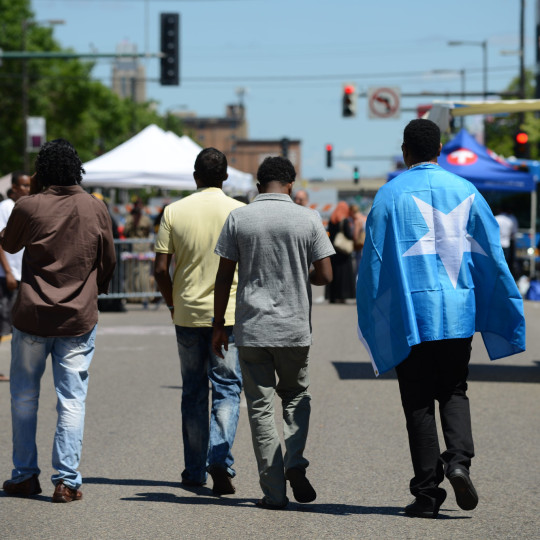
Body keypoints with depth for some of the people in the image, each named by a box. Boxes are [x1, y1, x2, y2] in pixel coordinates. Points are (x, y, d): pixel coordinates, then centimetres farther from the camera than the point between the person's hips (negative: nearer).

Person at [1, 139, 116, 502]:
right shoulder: (96, 209, -2)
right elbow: (108, 261, 8)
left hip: (32, 315, -1)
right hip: (79, 318, 1)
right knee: (72, 400, 3)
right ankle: (67, 481, -2)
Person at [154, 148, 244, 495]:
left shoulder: (174, 212, 0)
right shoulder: (240, 212, -4)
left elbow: (161, 269, -1)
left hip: (188, 313, 2)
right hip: (229, 313, -2)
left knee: (193, 391, 12)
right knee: (227, 389, 3)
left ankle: (195, 470, 16)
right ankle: (220, 460, -16)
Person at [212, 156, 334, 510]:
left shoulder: (238, 218, -1)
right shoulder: (308, 219, -2)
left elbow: (224, 277, -1)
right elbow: (325, 275, -3)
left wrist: (219, 324, 7)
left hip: (251, 329, 0)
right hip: (295, 327, 0)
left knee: (261, 407, 5)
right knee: (296, 396, 20)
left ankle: (274, 490, 2)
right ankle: (295, 463, -2)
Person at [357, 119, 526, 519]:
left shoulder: (390, 194, -3)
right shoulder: (465, 192, 4)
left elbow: (374, 260, -3)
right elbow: (491, 256, 5)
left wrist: (371, 320, 4)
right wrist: (504, 316, 13)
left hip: (409, 315, -2)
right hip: (457, 313, 2)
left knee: (419, 402, 4)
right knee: (453, 392, 15)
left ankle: (427, 493, 3)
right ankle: (459, 460, -10)